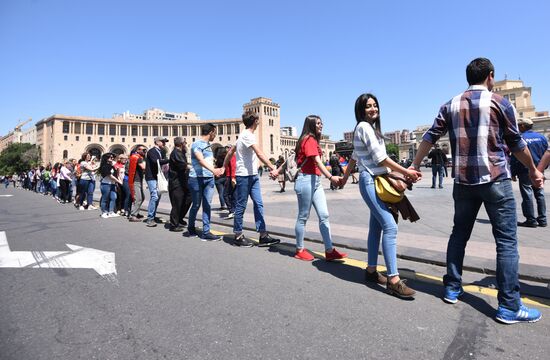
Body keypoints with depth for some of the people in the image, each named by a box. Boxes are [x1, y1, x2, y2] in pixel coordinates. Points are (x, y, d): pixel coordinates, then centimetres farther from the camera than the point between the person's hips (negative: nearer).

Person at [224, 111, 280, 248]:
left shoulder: (245, 135, 16)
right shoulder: (247, 135, -14)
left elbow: (231, 151, 23)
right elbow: (259, 154, -27)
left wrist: (223, 167, 28)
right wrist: (272, 169, -34)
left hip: (253, 175, 9)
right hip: (244, 176, -9)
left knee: (259, 204, 4)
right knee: (241, 205, 1)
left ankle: (263, 236, 6)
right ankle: (238, 237, 12)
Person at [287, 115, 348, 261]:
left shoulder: (312, 140, 19)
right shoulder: (309, 139, -9)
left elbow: (293, 156, 16)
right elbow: (317, 161, -23)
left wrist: (279, 169, 15)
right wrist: (331, 177, -33)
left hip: (316, 181, 9)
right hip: (306, 180, -9)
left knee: (324, 216, 3)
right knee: (303, 216, 2)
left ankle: (329, 251, 6)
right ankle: (299, 250, 15)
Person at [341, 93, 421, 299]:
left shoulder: (371, 127, 19)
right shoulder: (364, 126, -9)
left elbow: (354, 156, 25)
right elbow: (380, 157, -16)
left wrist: (345, 178, 31)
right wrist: (406, 172, -13)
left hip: (377, 181, 10)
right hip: (370, 182, -10)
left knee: (376, 227, 10)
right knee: (390, 226, -16)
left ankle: (371, 271, 19)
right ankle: (393, 280, -14)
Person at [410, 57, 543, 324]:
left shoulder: (451, 105, 8)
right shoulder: (499, 102, -1)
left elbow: (430, 137, 4)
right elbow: (516, 143, 5)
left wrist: (414, 167, 11)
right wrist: (533, 171, 19)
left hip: (463, 180, 4)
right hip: (495, 179, -4)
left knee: (459, 234, 14)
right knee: (506, 241, 1)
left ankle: (452, 289, 20)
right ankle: (509, 306, 3)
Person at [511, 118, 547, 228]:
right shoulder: (542, 137, 7)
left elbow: (515, 158, -12)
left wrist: (513, 173, -6)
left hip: (525, 172, -6)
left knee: (527, 196, -1)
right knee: (540, 195, 12)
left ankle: (531, 220, 1)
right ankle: (542, 220, 17)